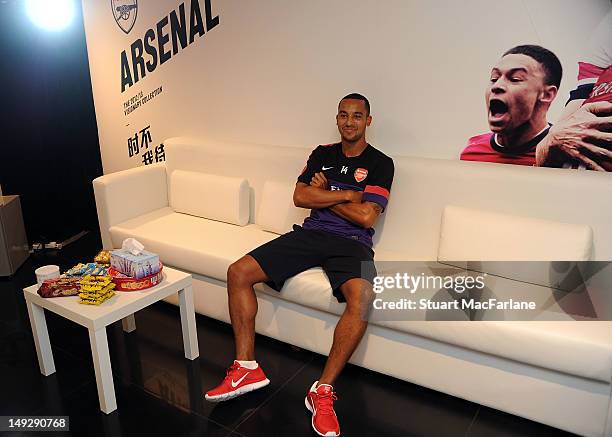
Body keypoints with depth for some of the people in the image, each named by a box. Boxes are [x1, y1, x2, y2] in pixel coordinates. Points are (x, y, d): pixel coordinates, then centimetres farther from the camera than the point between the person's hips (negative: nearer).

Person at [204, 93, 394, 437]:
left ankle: (323, 390, -23)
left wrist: (324, 194, 0)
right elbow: (301, 197, 1)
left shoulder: (381, 164, 3)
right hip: (310, 234, 4)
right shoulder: (322, 154, 15)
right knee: (238, 272, -13)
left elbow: (367, 217, -10)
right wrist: (346, 194, -5)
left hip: (351, 243, -4)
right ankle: (247, 368, -5)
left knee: (362, 298, -37)